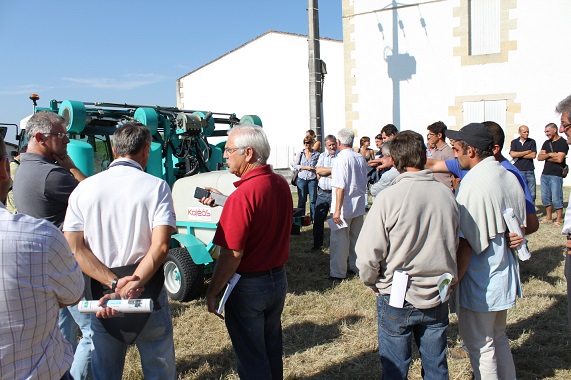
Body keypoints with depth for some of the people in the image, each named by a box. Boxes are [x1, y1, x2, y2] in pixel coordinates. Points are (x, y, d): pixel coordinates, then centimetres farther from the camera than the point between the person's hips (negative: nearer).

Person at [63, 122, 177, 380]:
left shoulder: (84, 188, 0)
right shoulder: (156, 187, -8)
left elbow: (74, 247, -8)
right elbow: (160, 246, -20)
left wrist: (113, 283, -15)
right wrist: (130, 288, -21)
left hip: (100, 295, 3)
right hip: (148, 295, -2)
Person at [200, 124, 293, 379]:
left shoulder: (242, 195, -26)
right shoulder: (281, 184, -2)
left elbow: (232, 256, -25)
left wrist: (212, 292, -13)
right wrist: (223, 202, 8)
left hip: (249, 287, -7)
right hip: (278, 279, 8)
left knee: (251, 358, 12)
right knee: (272, 348, 26)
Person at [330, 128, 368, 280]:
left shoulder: (341, 159, -16)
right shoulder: (361, 158, 5)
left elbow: (340, 187, -20)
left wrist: (337, 210, -19)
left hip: (345, 208, -7)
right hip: (359, 205, 7)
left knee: (339, 240, 1)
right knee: (356, 238, 17)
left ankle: (338, 273, 7)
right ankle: (357, 267, 27)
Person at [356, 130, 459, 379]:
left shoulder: (389, 197, -18)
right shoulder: (446, 195, -5)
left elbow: (368, 254, -17)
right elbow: (455, 244, 8)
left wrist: (373, 283, 3)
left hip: (397, 300, -4)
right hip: (438, 299, 4)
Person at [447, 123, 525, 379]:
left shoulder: (473, 183, -23)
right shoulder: (509, 178, 3)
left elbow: (465, 242, -23)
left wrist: (452, 281, -15)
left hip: (479, 282, -9)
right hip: (505, 278, 9)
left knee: (480, 347, 7)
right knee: (499, 339, 24)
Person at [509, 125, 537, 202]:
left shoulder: (532, 142, 8)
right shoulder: (514, 142, 7)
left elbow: (533, 155, -2)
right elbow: (512, 154, -8)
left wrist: (519, 155, -4)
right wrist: (527, 152, -3)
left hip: (530, 170, 1)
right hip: (518, 170, -1)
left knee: (532, 193, 1)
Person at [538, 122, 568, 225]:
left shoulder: (562, 143, -6)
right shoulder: (546, 143, 15)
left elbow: (559, 159, -18)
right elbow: (539, 157, 6)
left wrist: (546, 157, -3)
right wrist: (550, 154, -11)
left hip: (556, 175, -7)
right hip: (545, 174, 7)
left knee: (556, 198, -5)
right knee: (545, 197, 10)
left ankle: (559, 219, 5)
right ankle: (549, 217, 21)